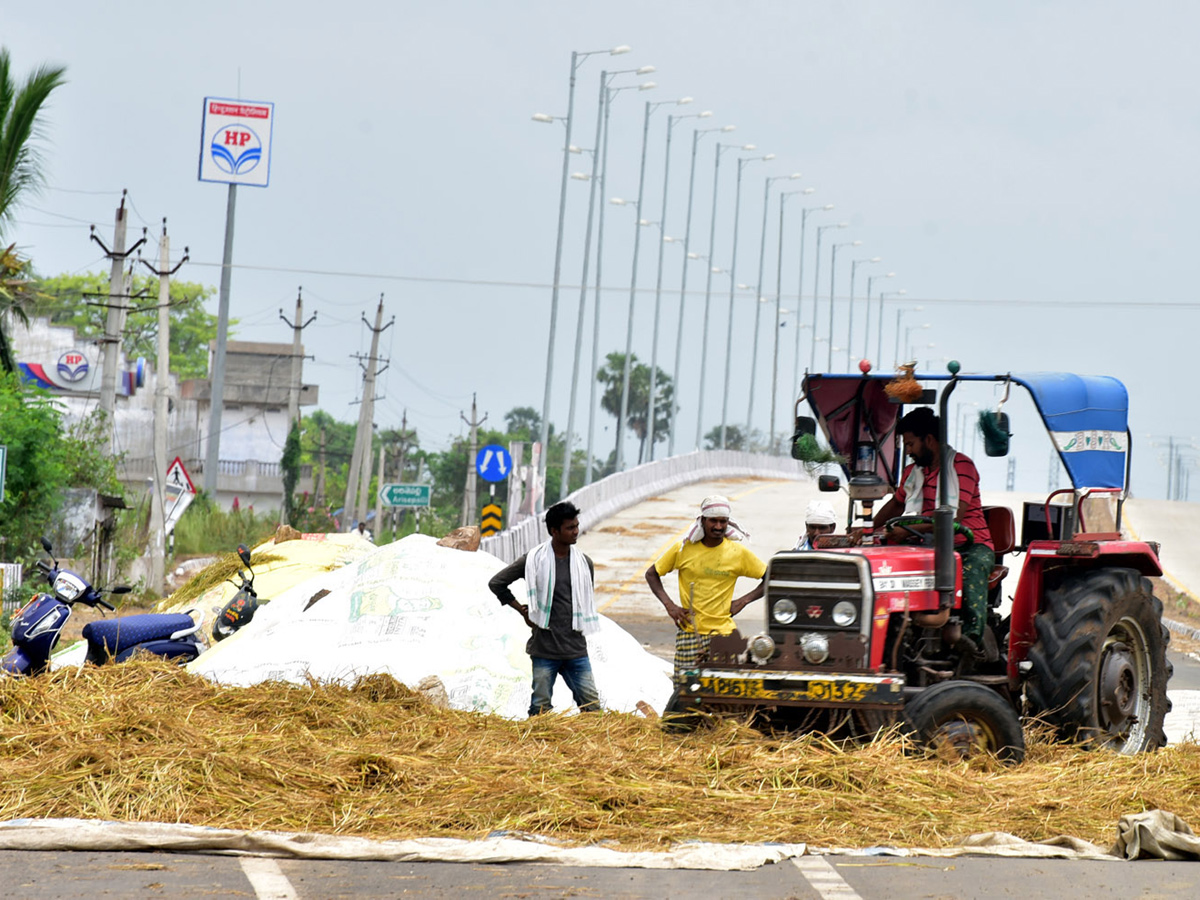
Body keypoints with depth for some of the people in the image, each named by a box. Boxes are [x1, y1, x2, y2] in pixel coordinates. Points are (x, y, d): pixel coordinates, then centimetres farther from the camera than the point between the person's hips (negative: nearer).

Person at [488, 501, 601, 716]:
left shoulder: (584, 563, 8)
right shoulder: (534, 560, -3)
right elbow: (496, 583, 2)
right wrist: (522, 610, 2)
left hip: (576, 649, 3)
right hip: (544, 649, -3)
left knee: (592, 704, -2)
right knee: (541, 708, 1)